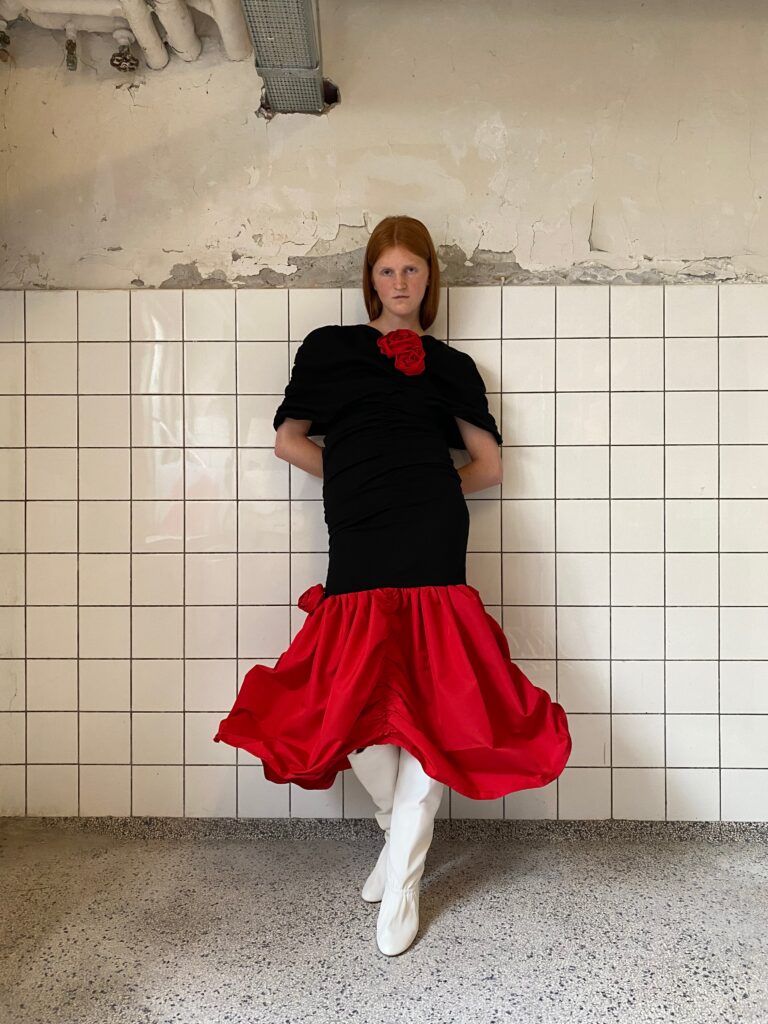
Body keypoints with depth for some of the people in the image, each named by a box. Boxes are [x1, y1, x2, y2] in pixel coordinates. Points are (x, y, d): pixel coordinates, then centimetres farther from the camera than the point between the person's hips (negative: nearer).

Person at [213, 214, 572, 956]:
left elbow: (488, 464, 16)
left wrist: (427, 491, 9)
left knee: (427, 700, -7)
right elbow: (289, 440, 15)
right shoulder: (328, 348, 18)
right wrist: (363, 481, 10)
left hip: (430, 540, -1)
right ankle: (404, 827, 26)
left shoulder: (451, 365, 18)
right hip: (357, 545, 1)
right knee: (349, 702, -3)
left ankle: (402, 879, 8)